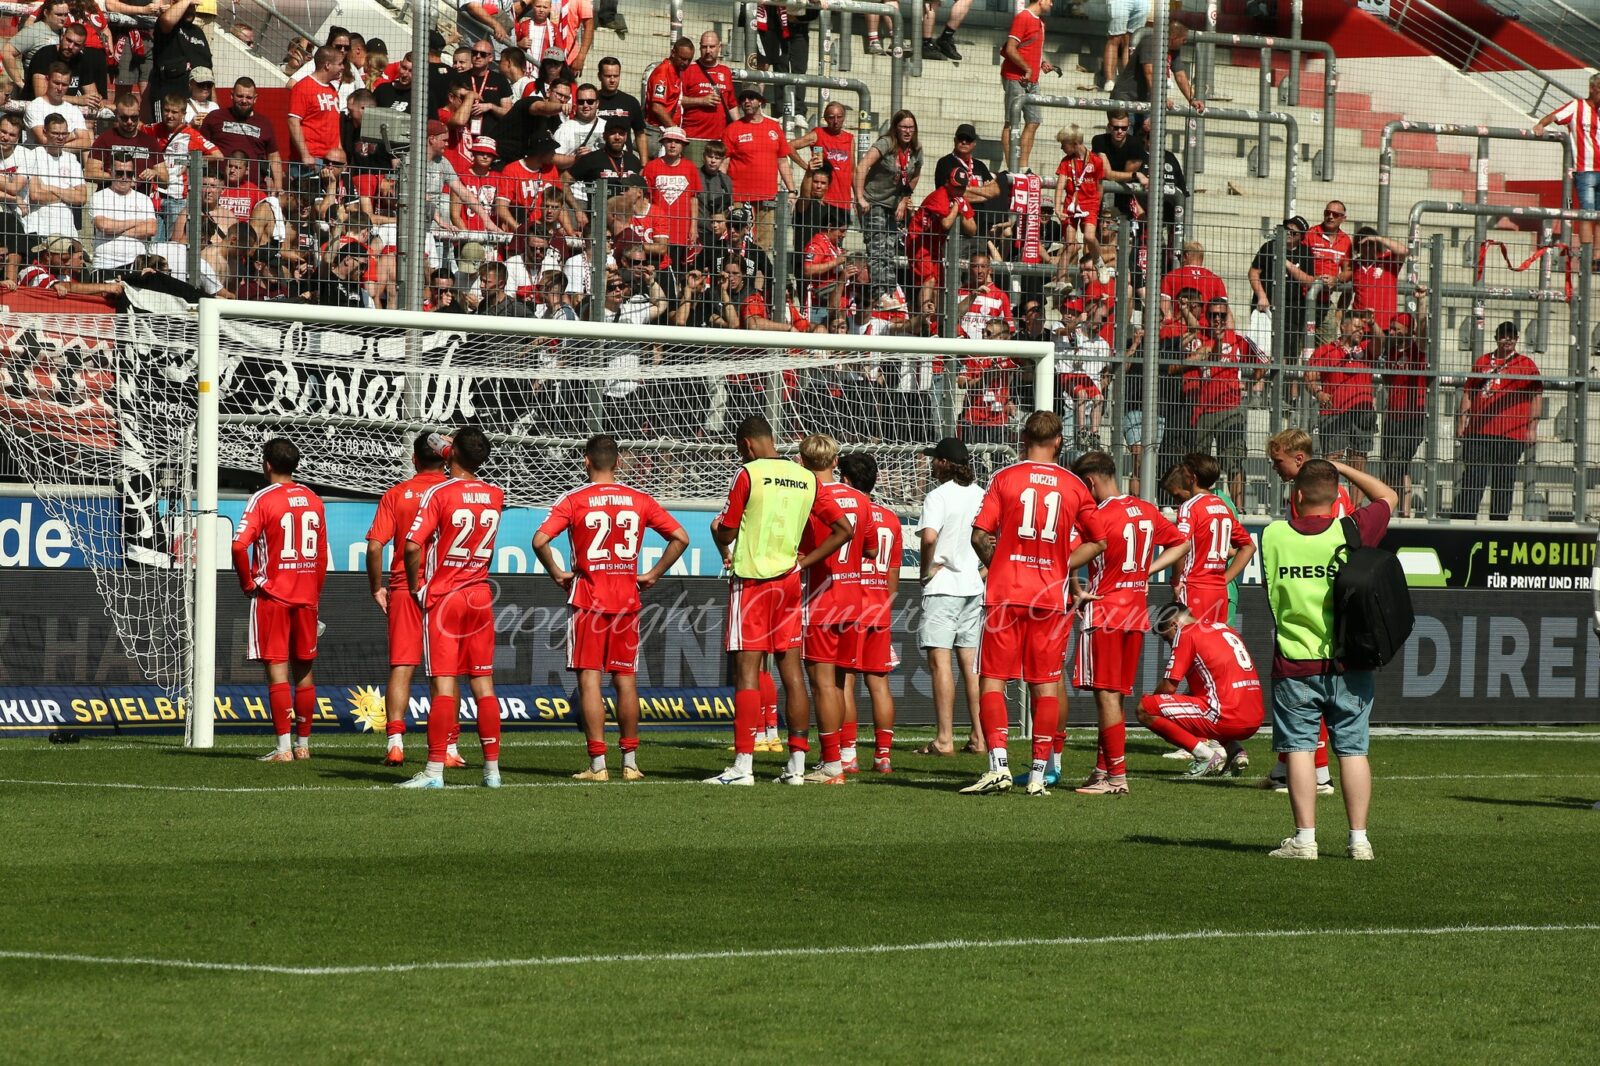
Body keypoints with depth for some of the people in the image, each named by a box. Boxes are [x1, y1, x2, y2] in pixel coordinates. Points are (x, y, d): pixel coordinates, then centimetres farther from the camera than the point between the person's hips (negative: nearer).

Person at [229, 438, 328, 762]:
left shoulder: (262, 500, -9)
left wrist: (247, 583, -6)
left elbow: (240, 545, -20)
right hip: (307, 596, 5)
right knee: (303, 669, 13)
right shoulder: (313, 501, 8)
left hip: (272, 595, -5)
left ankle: (283, 748, -9)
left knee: (277, 668, -5)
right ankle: (303, 744, 19)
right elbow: (322, 553, 12)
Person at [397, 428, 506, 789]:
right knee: (483, 684, 7)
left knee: (443, 685, -7)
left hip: (442, 597, -5)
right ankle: (492, 769, 8)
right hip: (481, 597, 5)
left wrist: (415, 586, -4)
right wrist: (453, 455, 36)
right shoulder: (495, 496, 5)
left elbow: (413, 546, -18)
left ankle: (434, 770, -10)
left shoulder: (439, 494, -12)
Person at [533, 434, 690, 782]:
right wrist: (653, 574, 9)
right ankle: (630, 762, 13)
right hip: (627, 598, 3)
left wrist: (557, 573, 0)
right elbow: (680, 537, 4)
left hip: (587, 599, -3)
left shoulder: (573, 500, -5)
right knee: (625, 680, 10)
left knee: (589, 679, -1)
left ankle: (598, 764, -6)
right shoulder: (640, 500, 4)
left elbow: (540, 540, -15)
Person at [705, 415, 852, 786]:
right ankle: (797, 763, 8)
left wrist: (725, 552, 18)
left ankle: (743, 765, -11)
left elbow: (727, 532, -5)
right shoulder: (806, 479, 8)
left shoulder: (748, 474, -8)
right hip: (789, 582, 5)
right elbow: (843, 529, 7)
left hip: (751, 580, -5)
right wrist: (805, 561, 7)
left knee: (746, 672, -6)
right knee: (792, 671, 8)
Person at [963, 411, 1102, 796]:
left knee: (992, 678, 2)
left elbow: (980, 536, -6)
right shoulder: (1074, 486, 5)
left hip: (1006, 593, -2)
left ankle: (999, 766, -10)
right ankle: (1039, 773, 5)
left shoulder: (1004, 478, -1)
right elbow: (1098, 542, 11)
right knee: (1045, 685, 7)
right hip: (1052, 598, 2)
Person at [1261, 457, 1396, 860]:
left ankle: (1304, 837, -3)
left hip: (1294, 662, -1)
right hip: (1348, 663, 1)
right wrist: (1341, 469, 17)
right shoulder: (1352, 533, -6)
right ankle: (1359, 838, 7)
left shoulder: (1273, 536, -5)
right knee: (1353, 749, 7)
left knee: (1299, 748, 2)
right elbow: (1387, 497, 11)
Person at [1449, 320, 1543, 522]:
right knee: (1472, 476, -2)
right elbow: (1468, 392, 17)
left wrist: (1531, 428, -5)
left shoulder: (1526, 365, 6)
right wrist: (1462, 421, 9)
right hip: (1478, 431, 2)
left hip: (1510, 435, -2)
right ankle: (1461, 518, -2)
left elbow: (1535, 397, 2)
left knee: (1503, 481, 3)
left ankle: (1499, 521, 9)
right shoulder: (1482, 362, 15)